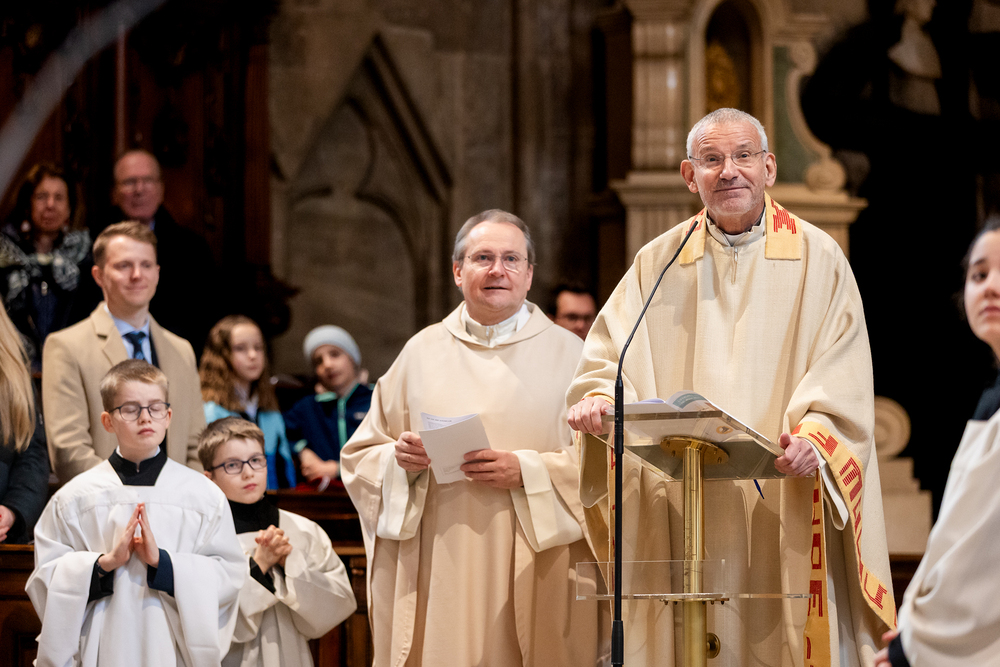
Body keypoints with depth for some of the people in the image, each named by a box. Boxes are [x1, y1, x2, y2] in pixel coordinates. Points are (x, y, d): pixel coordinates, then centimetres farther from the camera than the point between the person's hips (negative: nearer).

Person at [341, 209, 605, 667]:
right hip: (437, 574, 1)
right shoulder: (423, 352, 12)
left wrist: (527, 472, -15)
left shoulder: (567, 354, 6)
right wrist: (400, 460, -7)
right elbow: (360, 457, 14)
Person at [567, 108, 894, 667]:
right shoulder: (659, 264, 13)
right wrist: (599, 400, -14)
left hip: (781, 512, -2)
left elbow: (844, 382, -4)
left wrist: (813, 438, -23)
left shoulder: (817, 259, 5)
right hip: (676, 512, 2)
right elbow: (607, 359, 8)